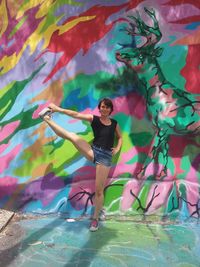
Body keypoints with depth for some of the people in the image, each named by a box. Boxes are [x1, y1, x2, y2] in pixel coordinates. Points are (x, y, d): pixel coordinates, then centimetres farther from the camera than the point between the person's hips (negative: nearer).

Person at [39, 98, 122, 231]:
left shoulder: (114, 123, 11)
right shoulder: (93, 119, 5)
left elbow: (120, 137, 25)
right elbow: (76, 114, -5)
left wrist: (117, 148, 5)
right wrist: (58, 109, -15)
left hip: (106, 156, 0)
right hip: (93, 151, 0)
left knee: (99, 190, 0)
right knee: (72, 136, -24)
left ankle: (95, 218, 15)